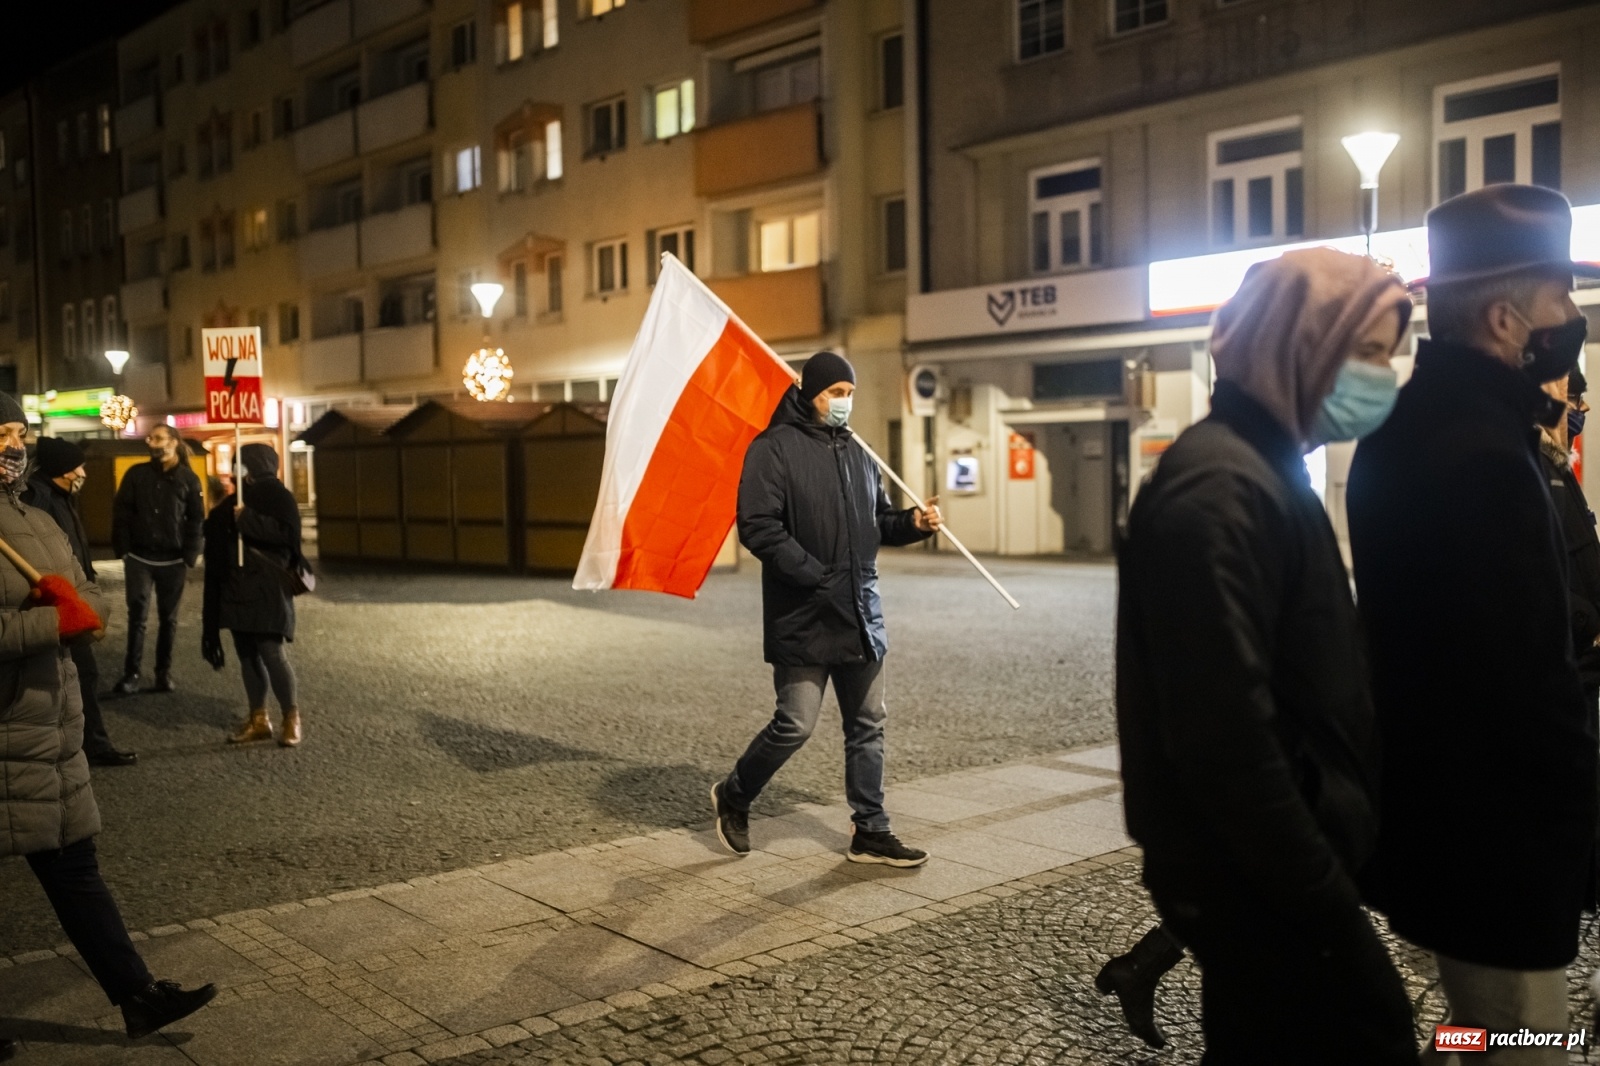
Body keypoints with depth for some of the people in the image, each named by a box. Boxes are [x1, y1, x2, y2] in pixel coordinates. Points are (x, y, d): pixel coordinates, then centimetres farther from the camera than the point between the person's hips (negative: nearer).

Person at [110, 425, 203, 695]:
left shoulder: (189, 478, 2)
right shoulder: (136, 474, 5)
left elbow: (196, 519, 2)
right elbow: (120, 511, 4)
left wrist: (190, 556, -6)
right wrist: (123, 549, -5)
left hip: (172, 561, 0)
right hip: (139, 558, 0)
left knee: (168, 618, 8)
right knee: (137, 617, -1)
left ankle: (164, 672, 17)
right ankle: (131, 673, 3)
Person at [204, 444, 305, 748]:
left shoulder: (277, 495, -4)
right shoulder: (237, 499, 18)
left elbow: (287, 532, -19)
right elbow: (218, 534, 24)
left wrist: (247, 520, -20)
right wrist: (219, 521, 5)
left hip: (266, 589, -8)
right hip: (237, 587, 8)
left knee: (272, 652, -11)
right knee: (247, 655, 8)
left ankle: (291, 718, 0)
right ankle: (258, 719, 14)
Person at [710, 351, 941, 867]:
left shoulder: (855, 451, 14)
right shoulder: (774, 449, -8)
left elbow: (877, 522, 22)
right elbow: (759, 528, -17)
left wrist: (913, 522, 1)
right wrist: (819, 579, -21)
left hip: (861, 615, 7)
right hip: (803, 618, -7)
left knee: (868, 725, 10)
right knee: (795, 725, -5)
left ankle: (870, 833, 20)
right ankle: (733, 796, 21)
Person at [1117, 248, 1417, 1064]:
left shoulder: (1265, 470, 12)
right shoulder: (1218, 488, -20)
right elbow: (1226, 732, -26)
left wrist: (1323, 868, 17)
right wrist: (1325, 898, -21)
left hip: (1272, 866, 10)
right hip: (1254, 876, -10)